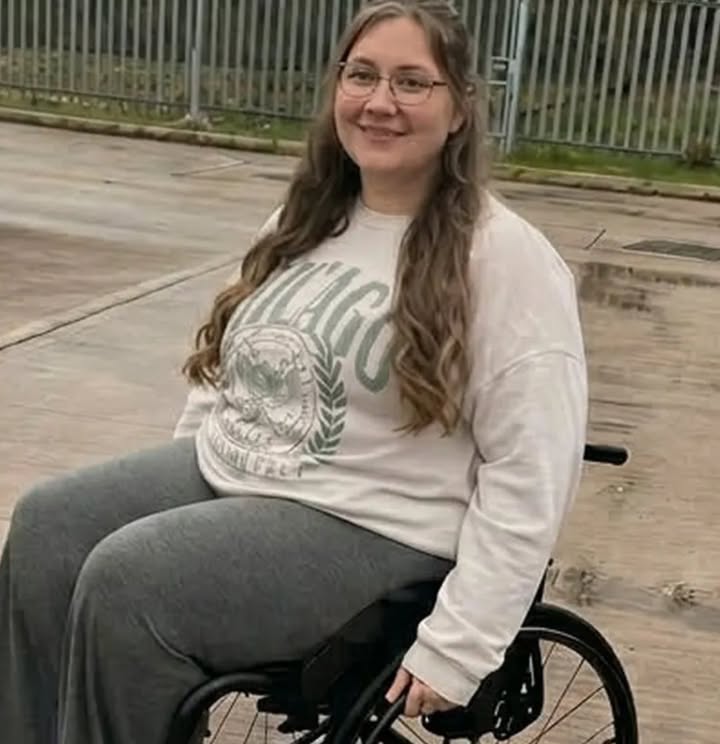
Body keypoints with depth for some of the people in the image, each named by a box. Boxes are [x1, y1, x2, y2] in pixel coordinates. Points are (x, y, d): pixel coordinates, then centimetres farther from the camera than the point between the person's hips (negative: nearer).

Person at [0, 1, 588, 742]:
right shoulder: (305, 219, 9)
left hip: (366, 529, -7)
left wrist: (458, 644, -20)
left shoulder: (506, 259, -14)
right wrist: (164, 482, 12)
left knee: (126, 582, -23)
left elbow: (530, 471, -16)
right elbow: (228, 364, 18)